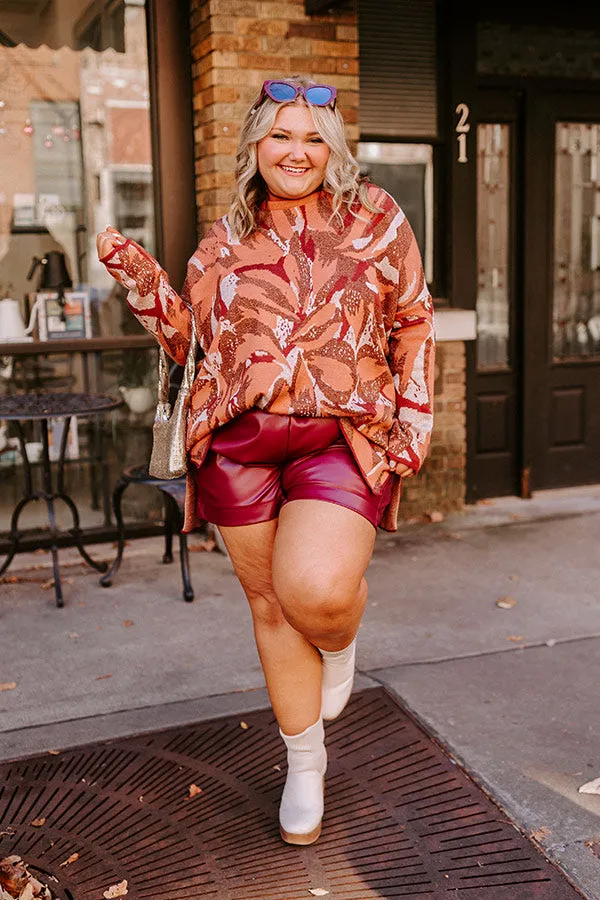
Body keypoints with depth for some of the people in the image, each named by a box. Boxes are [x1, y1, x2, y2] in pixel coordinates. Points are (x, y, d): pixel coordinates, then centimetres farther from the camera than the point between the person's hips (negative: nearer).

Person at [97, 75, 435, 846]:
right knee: (270, 603, 11)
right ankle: (305, 762, 34)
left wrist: (413, 426, 2)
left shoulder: (375, 218, 6)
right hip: (240, 442, 3)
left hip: (343, 437, -2)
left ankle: (339, 642, 18)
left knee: (319, 592, -24)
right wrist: (140, 278, 3)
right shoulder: (226, 239, 12)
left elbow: (412, 324, 8)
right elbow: (193, 340, 15)